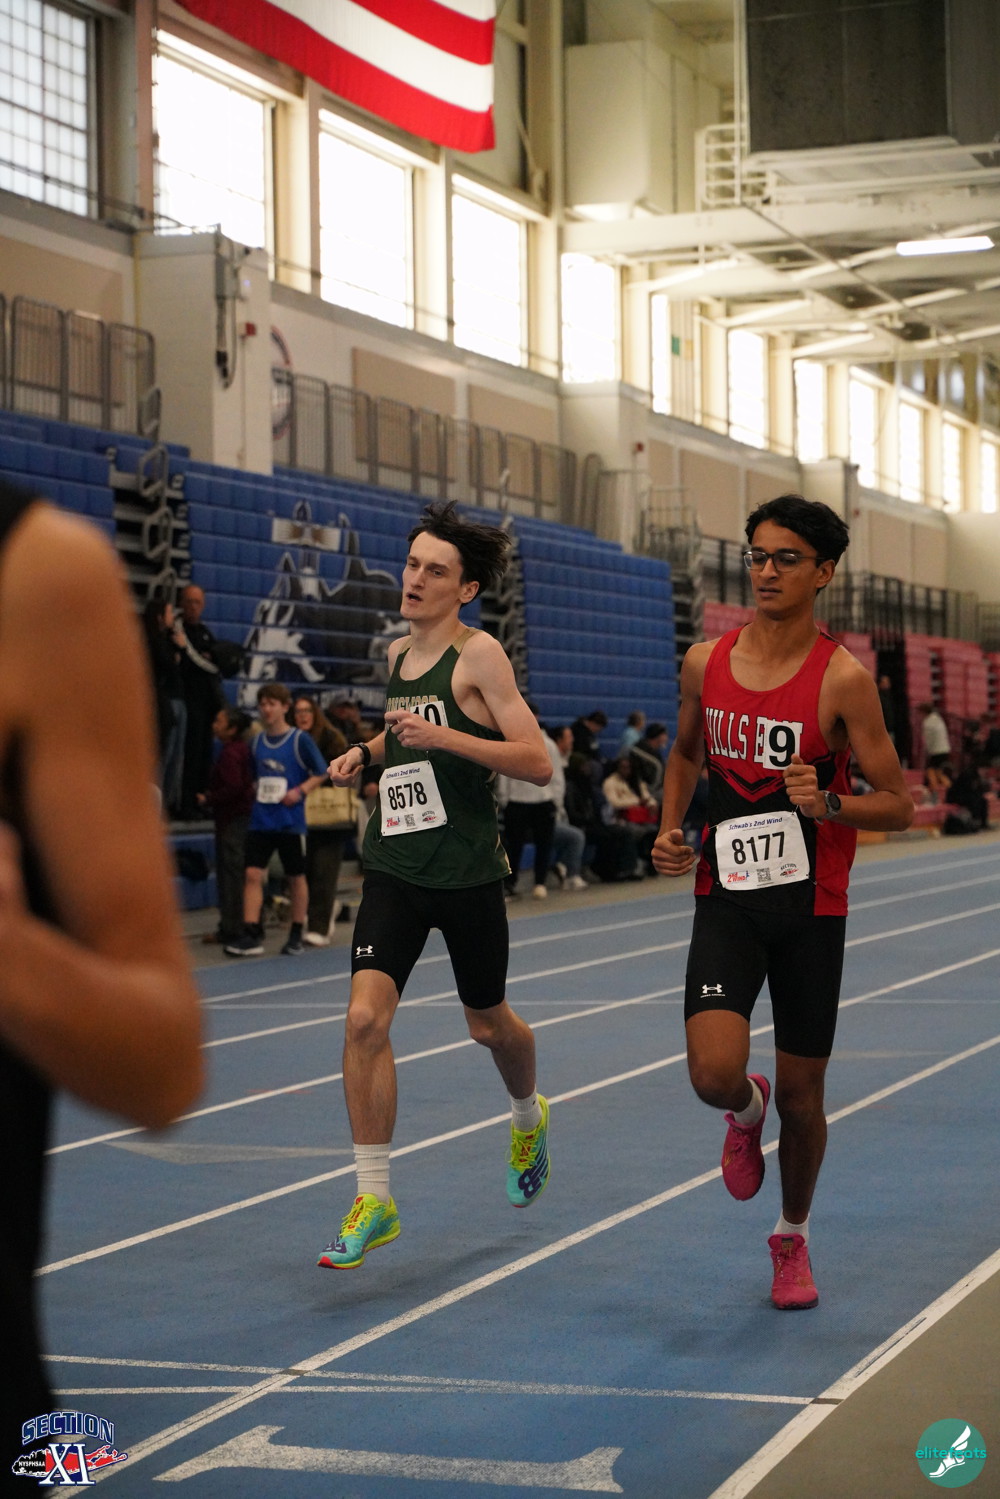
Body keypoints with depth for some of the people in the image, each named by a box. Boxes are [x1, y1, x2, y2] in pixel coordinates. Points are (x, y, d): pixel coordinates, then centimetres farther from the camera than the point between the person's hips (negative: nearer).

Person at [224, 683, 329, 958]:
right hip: (260, 820, 4)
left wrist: (300, 791, -14)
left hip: (291, 821, -3)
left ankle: (296, 936, 18)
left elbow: (321, 773, -1)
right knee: (252, 874, -8)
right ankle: (251, 937, -9)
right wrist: (257, 793, 6)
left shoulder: (301, 740, -5)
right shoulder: (257, 742, 9)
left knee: (296, 878, 7)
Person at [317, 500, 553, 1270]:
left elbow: (537, 763, -17)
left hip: (468, 870, -4)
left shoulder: (480, 655, -10)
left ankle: (529, 1118, 49)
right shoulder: (397, 655, 9)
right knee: (365, 1017, -12)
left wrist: (444, 737, -26)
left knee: (489, 1024, 14)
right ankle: (374, 1200, -5)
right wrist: (365, 753, 10)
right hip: (395, 866, 4)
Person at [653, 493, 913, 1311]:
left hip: (811, 907, -2)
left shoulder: (843, 679, -11)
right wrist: (671, 829, 5)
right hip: (727, 898, 2)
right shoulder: (705, 663, 1)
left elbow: (898, 805, -8)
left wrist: (827, 804, -26)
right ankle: (747, 1111, 21)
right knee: (714, 1074, -18)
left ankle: (793, 1237, 34)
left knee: (802, 1092, 8)